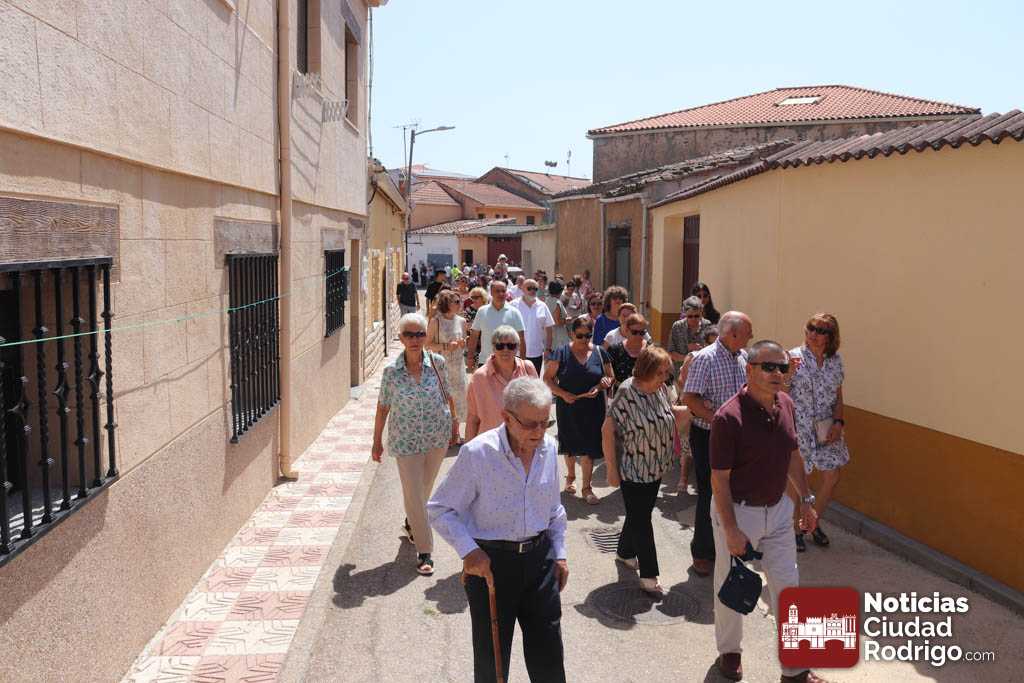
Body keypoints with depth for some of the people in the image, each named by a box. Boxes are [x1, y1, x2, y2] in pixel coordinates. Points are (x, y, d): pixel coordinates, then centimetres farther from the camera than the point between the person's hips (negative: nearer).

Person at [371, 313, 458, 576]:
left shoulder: (437, 363, -8)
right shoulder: (391, 370, -11)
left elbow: (447, 395, 5)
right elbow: (383, 407, -2)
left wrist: (454, 424, 11)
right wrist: (377, 441, 3)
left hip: (437, 437, 2)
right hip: (406, 440, -2)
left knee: (425, 488, 18)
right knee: (414, 493, -1)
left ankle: (411, 523, 48)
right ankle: (424, 551, 10)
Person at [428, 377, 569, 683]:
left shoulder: (548, 448, -1)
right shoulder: (477, 453, -19)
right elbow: (439, 509, -11)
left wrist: (559, 553, 14)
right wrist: (468, 551, -21)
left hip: (539, 556, 4)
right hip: (490, 561, -4)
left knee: (549, 658, 12)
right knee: (492, 657, 11)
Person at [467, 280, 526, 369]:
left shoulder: (514, 312, -1)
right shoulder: (482, 311, 3)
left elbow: (521, 339, 0)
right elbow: (474, 336, 7)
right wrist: (470, 357, 3)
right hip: (484, 362, 1)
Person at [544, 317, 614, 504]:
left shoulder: (600, 353, 0)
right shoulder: (562, 353, -6)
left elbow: (610, 378, 7)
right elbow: (547, 378, -4)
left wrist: (600, 386, -13)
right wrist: (563, 394, -17)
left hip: (592, 407, 0)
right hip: (568, 407, 0)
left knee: (589, 447, 1)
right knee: (570, 445, 15)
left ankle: (587, 487, 13)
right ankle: (571, 477, 40)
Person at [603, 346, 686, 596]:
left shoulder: (661, 389, -2)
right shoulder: (627, 393, -23)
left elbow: (671, 414, 17)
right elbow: (608, 430, -20)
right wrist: (612, 469, -18)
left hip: (655, 468, 7)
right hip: (633, 470, -7)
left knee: (641, 513, 21)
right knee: (641, 520, 1)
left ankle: (625, 552, 43)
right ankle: (648, 576, 10)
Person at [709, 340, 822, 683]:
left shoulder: (785, 403, -3)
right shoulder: (728, 417, -25)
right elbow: (719, 478, -20)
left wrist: (806, 499, 12)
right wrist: (731, 530, -19)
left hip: (778, 509, 6)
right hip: (738, 511, -6)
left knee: (787, 584, 13)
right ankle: (729, 652, 38)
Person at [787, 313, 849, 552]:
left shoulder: (836, 360, 2)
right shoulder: (793, 357, -11)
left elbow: (838, 396, 11)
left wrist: (838, 422, -1)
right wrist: (787, 373, -28)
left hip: (826, 429, 5)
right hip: (798, 428, -5)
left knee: (832, 477, 8)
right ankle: (796, 529, 25)